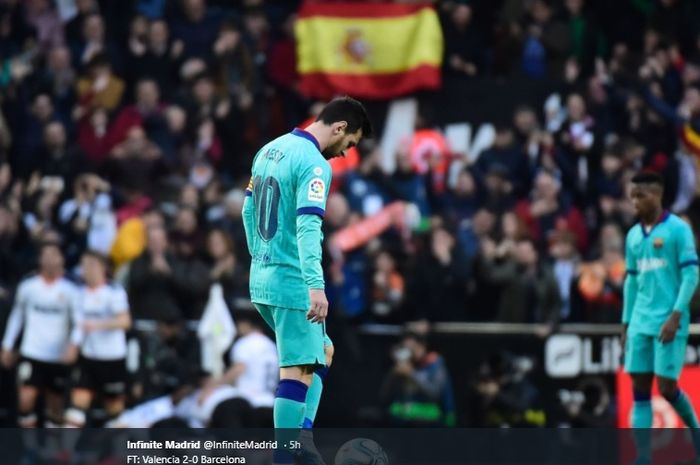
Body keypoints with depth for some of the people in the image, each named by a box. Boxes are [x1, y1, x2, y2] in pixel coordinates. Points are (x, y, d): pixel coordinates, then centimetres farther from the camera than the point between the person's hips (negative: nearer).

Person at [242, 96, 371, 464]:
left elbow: (248, 210, 21)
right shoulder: (315, 165, -16)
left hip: (262, 279, 9)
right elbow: (308, 225, -26)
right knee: (298, 370, -6)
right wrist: (316, 286, -32)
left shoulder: (270, 150, 12)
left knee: (319, 354, 20)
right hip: (293, 282, -9)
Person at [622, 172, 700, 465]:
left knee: (666, 387, -7)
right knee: (640, 387, -1)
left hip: (668, 323, -6)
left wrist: (675, 316, -18)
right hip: (640, 323, 6)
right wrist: (626, 324, 16)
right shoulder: (633, 235, 13)